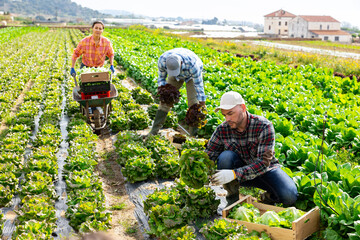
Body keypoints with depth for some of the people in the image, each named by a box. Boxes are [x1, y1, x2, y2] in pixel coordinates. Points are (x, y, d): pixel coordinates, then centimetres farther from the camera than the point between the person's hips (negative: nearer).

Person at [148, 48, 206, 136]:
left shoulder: (192, 64, -44)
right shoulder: (162, 60, -35)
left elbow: (199, 85, -31)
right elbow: (162, 78, -15)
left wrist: (202, 103, -26)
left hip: (194, 74, -3)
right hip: (176, 77, 3)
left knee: (193, 103, -14)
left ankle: (194, 135, -4)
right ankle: (154, 132, 2)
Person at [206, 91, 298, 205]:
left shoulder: (264, 126, -25)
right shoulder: (222, 130, -15)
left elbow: (264, 162, -32)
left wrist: (234, 174, -45)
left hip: (266, 170, -1)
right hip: (240, 168, 2)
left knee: (289, 197, -28)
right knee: (225, 157, -30)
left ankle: (269, 197, 7)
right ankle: (232, 199, -10)